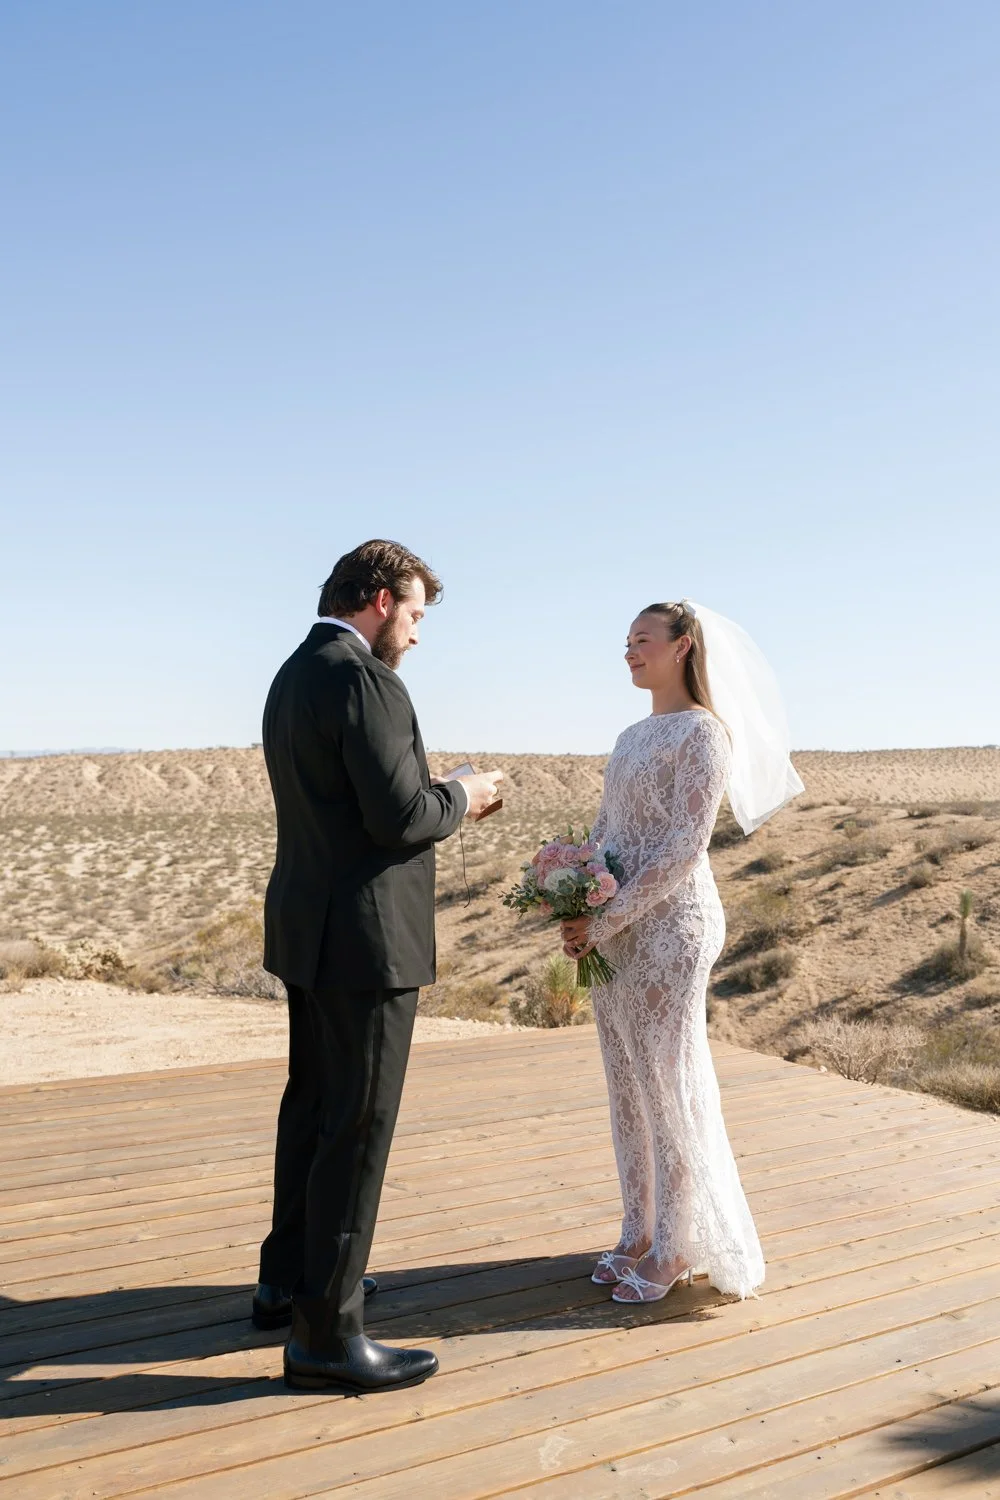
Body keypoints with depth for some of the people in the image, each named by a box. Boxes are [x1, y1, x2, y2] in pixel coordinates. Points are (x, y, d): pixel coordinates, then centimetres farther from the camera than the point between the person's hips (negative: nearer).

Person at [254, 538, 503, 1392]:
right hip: (363, 937, -10)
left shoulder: (294, 675, 13)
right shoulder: (364, 681, -18)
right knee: (358, 1128, 0)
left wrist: (440, 800, 12)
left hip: (308, 929, 10)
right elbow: (401, 817, -23)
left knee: (313, 1105, 21)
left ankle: (289, 1281, 36)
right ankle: (325, 1336, 12)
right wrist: (462, 797, -4)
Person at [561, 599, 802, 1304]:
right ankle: (642, 1233, 28)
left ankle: (676, 1247, 19)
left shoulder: (703, 731, -9)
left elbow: (686, 844, -17)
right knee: (628, 1084, 13)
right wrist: (580, 913, 0)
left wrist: (608, 921, -17)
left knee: (670, 1081, 3)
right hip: (612, 928, 8)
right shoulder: (632, 737, 15)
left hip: (668, 923, -8)